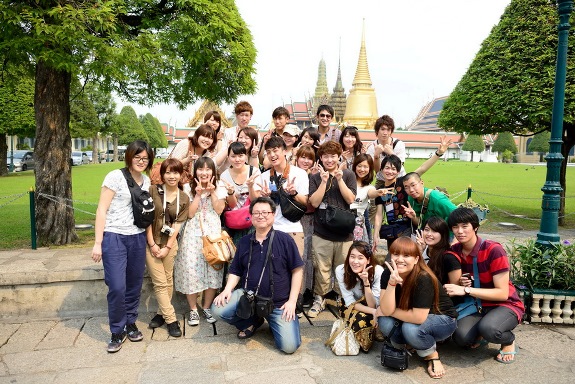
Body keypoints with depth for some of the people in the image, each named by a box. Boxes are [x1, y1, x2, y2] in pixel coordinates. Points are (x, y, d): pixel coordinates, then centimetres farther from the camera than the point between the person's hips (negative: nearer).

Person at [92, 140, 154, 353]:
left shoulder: (147, 181, 10)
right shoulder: (115, 176, -7)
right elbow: (101, 210, -8)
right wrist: (98, 243, -12)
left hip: (138, 238, 5)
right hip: (114, 237, -5)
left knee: (135, 285, 11)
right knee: (117, 287, -9)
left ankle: (130, 324, 30)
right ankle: (117, 332, 11)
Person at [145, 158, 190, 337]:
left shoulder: (183, 198, 0)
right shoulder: (153, 191, -7)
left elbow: (177, 224, -1)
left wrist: (167, 247, -7)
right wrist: (152, 244, -10)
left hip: (170, 243, 2)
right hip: (151, 242, -2)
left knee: (168, 280, 8)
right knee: (160, 282, -2)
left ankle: (162, 313, 26)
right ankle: (171, 319, 5)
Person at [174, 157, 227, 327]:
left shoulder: (219, 188, 7)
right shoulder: (189, 188, 4)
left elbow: (219, 210, -4)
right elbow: (190, 213, -5)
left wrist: (212, 192, -10)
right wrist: (198, 194, -11)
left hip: (213, 232, 1)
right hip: (193, 233, 0)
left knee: (212, 269, -1)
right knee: (191, 269, -4)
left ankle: (207, 307, 16)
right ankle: (193, 309, 11)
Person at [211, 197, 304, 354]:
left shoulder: (285, 239, -6)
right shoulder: (244, 242, 7)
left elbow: (297, 270, -4)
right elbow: (235, 271, 13)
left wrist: (292, 301, -10)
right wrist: (228, 289, -7)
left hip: (279, 303, -3)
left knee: (289, 346, -16)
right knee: (218, 309, -20)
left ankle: (273, 321, 18)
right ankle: (252, 322, 9)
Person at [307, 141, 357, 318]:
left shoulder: (348, 175, 8)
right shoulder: (315, 178, 8)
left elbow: (350, 199, -2)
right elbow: (314, 202, -4)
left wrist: (339, 179, -10)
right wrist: (324, 181, -11)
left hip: (344, 232, 0)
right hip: (321, 233, 0)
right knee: (321, 270, 0)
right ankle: (319, 299, 20)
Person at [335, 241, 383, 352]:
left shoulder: (378, 271, -29)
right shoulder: (341, 270, -25)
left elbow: (373, 305, -28)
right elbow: (350, 303, -18)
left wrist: (366, 281, -42)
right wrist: (374, 312, -34)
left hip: (371, 305, 0)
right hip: (350, 307, 0)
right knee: (360, 319, -32)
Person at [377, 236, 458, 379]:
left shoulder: (423, 279, -31)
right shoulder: (387, 274, -16)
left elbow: (418, 317, -34)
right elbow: (386, 310, -24)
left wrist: (391, 311, -21)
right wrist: (392, 282, -38)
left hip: (443, 319, -4)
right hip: (413, 318, 5)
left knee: (410, 328, -34)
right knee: (385, 322, -24)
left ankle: (432, 356, -2)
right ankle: (401, 348, 8)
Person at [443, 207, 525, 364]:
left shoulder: (493, 250, -21)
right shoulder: (454, 251, -5)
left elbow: (503, 293, -21)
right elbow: (454, 283, 9)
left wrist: (466, 290, -29)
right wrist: (461, 283, -15)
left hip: (505, 305, -4)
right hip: (476, 305, 4)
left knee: (488, 328, -36)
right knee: (461, 336, -26)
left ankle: (509, 341, -1)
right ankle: (481, 333, 9)